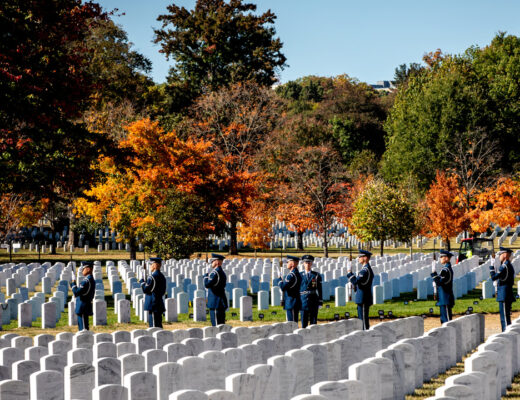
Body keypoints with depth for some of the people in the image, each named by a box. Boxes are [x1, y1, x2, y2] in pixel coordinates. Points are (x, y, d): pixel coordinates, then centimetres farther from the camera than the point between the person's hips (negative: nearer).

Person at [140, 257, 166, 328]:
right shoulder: (162, 276, 12)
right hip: (160, 304, 9)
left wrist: (142, 282, 2)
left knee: (154, 325, -6)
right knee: (159, 326, 13)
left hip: (153, 305, -9)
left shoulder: (152, 277, -16)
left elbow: (145, 290, -15)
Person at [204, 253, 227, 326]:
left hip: (216, 304, -10)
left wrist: (206, 276, -6)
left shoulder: (215, 273, -16)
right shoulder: (222, 272, 15)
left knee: (217, 326, -7)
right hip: (222, 303, 10)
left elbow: (207, 285, -22)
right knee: (221, 325, 12)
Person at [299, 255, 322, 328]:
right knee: (304, 322, 2)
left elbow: (319, 290, 2)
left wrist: (320, 302, -2)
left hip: (314, 302, 0)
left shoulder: (316, 275, 2)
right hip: (303, 301, 0)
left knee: (313, 322, 3)